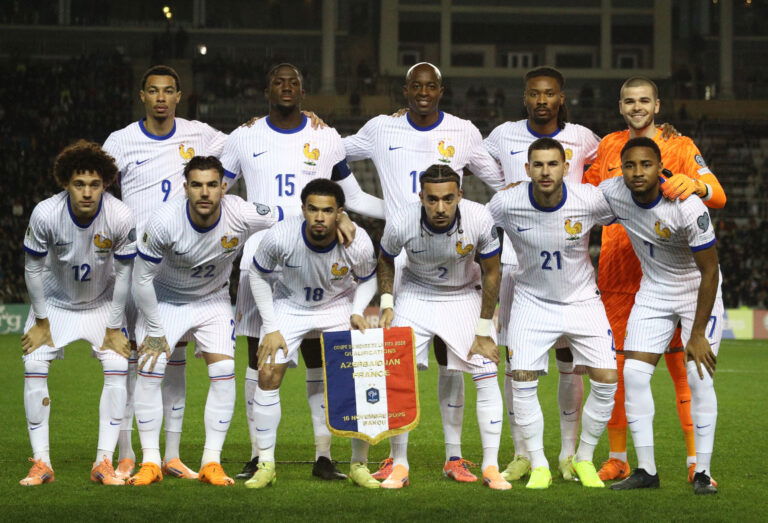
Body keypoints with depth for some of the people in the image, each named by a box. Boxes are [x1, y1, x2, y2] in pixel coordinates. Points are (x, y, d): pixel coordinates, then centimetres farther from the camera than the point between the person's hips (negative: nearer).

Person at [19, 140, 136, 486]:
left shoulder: (121, 218, -28)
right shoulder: (45, 215, -29)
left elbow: (124, 273, -14)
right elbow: (33, 268, -14)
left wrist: (114, 328, -9)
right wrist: (41, 323, -8)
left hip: (103, 305, 0)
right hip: (55, 303, 0)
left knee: (117, 369, -14)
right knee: (34, 367, -12)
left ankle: (104, 463, -7)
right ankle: (41, 463, -4)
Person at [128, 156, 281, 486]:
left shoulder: (243, 215, -27)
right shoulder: (164, 222, -30)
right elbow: (142, 278, -19)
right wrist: (155, 331, -13)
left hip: (213, 301, 1)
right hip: (163, 300, -1)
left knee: (224, 373, -13)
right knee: (149, 371, -14)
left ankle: (211, 462, -4)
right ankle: (150, 462, -4)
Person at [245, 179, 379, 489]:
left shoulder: (358, 243, -27)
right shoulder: (281, 237, -29)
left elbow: (367, 279, -3)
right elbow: (257, 275, -9)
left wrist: (357, 312, -20)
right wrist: (271, 328, -12)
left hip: (339, 307, 0)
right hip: (289, 305, 0)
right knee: (268, 375, -12)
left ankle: (359, 464, 4)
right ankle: (266, 465, 0)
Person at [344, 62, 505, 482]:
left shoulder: (464, 133, 6)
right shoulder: (380, 130, 6)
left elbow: (501, 180, 17)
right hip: (399, 254, 0)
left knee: (450, 354, 1)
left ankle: (454, 454, 6)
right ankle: (395, 455, 4)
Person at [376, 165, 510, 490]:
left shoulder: (479, 219, -27)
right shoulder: (401, 223, -26)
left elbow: (491, 273, -11)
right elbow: (385, 259, -1)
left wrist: (484, 331, -10)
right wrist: (387, 304, -11)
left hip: (464, 296, 0)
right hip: (415, 295, 0)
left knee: (487, 377, -10)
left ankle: (491, 467, -1)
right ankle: (399, 466, 4)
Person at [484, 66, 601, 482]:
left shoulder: (581, 139, 2)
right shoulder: (504, 136, 4)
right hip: (516, 257, 1)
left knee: (569, 355, 0)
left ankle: (569, 453, 9)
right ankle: (521, 455, 8)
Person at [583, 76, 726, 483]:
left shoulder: (678, 147, 2)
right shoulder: (608, 147, 14)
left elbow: (718, 196, -10)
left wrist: (695, 185, -31)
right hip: (617, 272, 3)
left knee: (683, 364, -8)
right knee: (616, 364, 4)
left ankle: (696, 461, -6)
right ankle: (617, 460, 12)